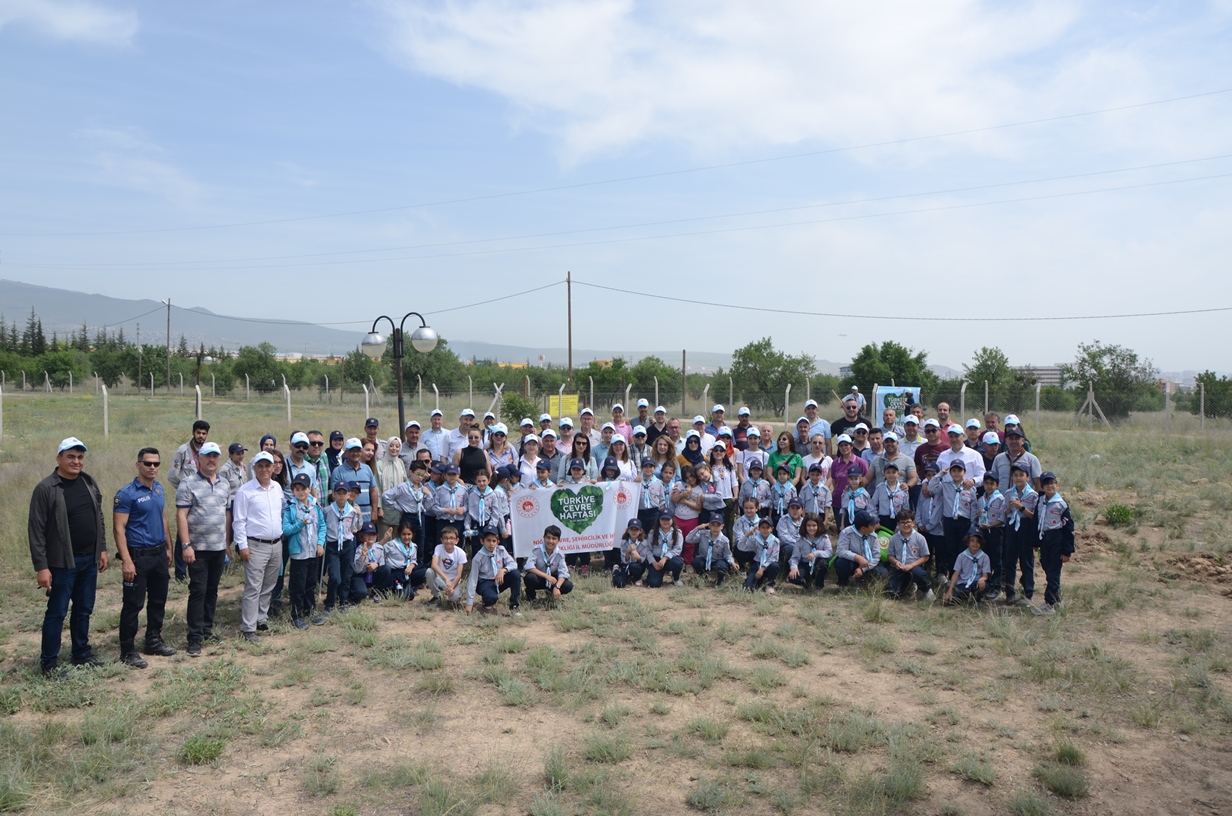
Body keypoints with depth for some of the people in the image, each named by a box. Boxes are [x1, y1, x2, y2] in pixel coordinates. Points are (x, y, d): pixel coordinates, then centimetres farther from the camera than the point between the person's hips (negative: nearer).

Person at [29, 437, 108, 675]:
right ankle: (49, 663, 14)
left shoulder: (90, 483, 6)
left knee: (84, 610, 15)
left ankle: (82, 654, 27)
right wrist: (41, 566, -16)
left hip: (89, 560, 6)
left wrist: (102, 549, 11)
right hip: (62, 562, -6)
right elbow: (36, 530, -14)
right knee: (57, 613, 2)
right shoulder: (45, 489, -13)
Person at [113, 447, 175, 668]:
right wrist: (126, 560, -22)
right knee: (133, 604, 0)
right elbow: (119, 528, -16)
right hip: (138, 556, -7)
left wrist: (169, 548, 17)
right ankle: (127, 651, 10)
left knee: (158, 600, 15)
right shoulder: (127, 493, -13)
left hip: (159, 554, 7)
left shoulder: (159, 489, 8)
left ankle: (154, 641, 29)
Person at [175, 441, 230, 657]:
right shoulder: (188, 483, -7)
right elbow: (181, 515, -11)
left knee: (212, 590, 13)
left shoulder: (224, 485, 11)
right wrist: (186, 545, -16)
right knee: (198, 591, -3)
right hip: (198, 548, -5)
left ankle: (207, 629, 24)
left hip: (219, 548, 5)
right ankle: (195, 638, 3)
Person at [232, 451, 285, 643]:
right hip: (256, 546, -6)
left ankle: (260, 619, 26)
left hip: (276, 545, 6)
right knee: (253, 588, -6)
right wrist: (242, 545, -13)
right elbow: (238, 521, -10)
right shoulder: (245, 491, -10)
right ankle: (249, 629, -2)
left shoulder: (277, 488, 9)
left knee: (268, 587, 13)